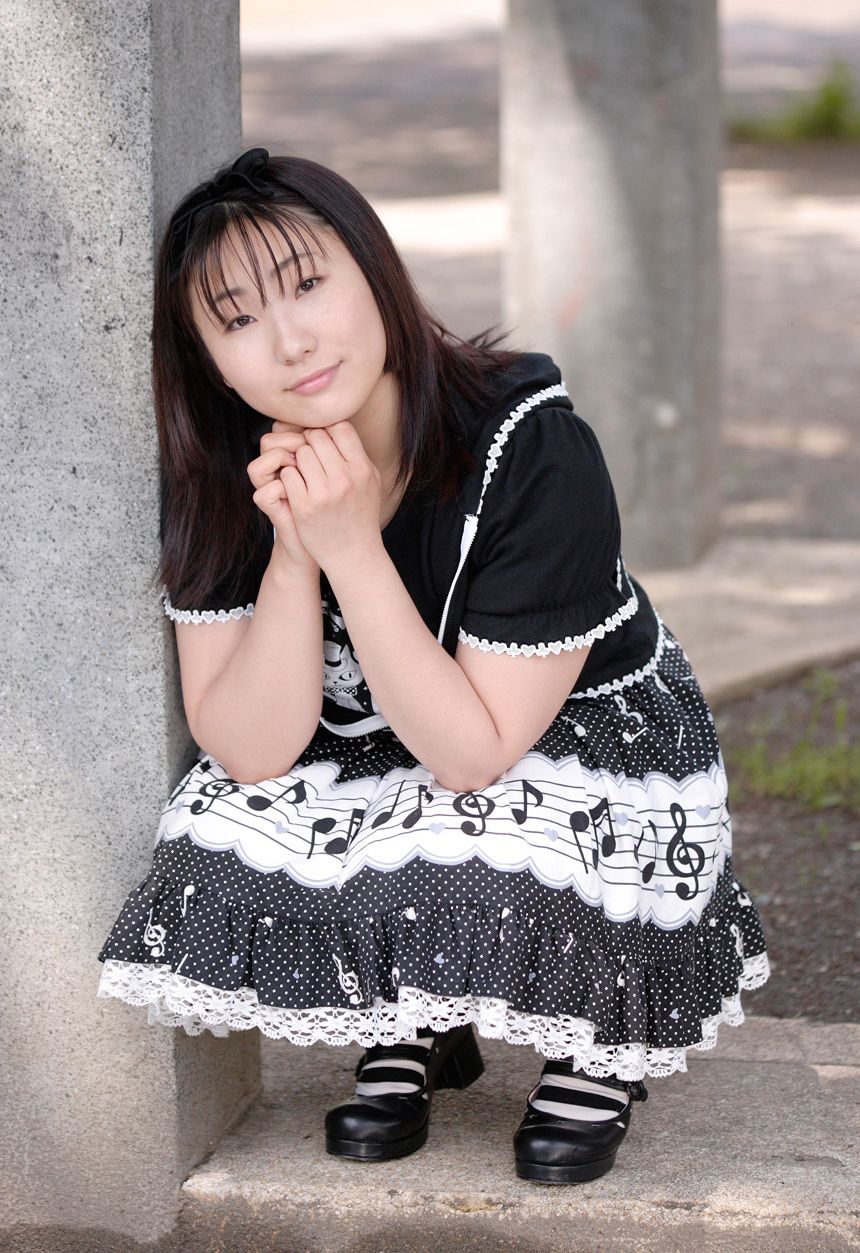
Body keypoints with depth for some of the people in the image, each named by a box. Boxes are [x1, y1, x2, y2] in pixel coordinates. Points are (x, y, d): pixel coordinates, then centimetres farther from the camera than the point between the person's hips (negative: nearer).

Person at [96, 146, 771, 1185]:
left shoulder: (533, 454, -29)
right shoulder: (226, 476, -15)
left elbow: (474, 755, -28)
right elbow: (250, 751, -17)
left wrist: (352, 548, -36)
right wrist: (294, 553, -31)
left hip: (587, 751, -4)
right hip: (372, 770, 4)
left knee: (470, 885, -34)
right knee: (223, 860, -23)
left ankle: (603, 1044, 1)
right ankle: (410, 1025, 8)